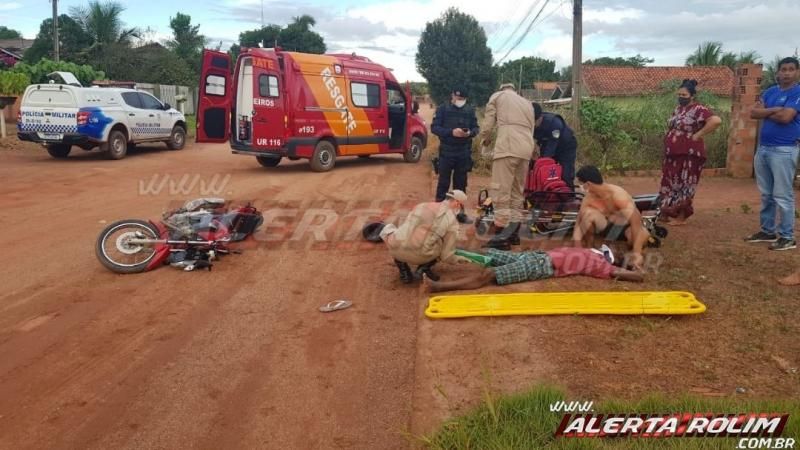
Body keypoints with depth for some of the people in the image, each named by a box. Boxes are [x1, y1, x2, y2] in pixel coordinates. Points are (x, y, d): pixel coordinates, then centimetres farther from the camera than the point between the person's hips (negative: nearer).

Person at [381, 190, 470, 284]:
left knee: (388, 228, 36)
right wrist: (456, 259, 30)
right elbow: (446, 255, 5)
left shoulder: (422, 206, 16)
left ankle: (403, 269, 20)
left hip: (397, 249, 2)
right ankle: (425, 266, 10)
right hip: (421, 257, -1)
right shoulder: (452, 221, 4)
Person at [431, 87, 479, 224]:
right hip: (446, 152, -3)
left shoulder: (470, 111, 6)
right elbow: (434, 127, -7)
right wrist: (451, 132, -21)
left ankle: (459, 211, 17)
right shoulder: (443, 109, -1)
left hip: (464, 153, 3)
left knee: (461, 183, 9)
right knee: (443, 182, -1)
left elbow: (476, 127, 9)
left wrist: (470, 132, -15)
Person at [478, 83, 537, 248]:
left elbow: (488, 122, 8)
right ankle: (513, 233, 14)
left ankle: (501, 234, -14)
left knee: (500, 190, -8)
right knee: (517, 191, 13)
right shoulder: (527, 103, 32)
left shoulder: (497, 96, 17)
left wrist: (485, 138, 26)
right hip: (526, 149, 6)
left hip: (507, 147, -6)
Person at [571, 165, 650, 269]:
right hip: (608, 227, 3)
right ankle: (588, 250, -8)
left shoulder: (618, 195, -31)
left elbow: (636, 221, -38)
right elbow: (579, 224, -13)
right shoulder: (589, 199, -14)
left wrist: (637, 253, -46)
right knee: (588, 213, -27)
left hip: (626, 227, -3)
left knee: (643, 234, -38)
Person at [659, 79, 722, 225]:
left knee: (684, 186, -1)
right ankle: (669, 214, 23)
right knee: (671, 184, 13)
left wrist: (698, 135, -21)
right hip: (672, 154, 9)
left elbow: (716, 120, -27)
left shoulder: (698, 109, -14)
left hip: (688, 155, -9)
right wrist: (668, 138, 11)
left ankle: (681, 217, 8)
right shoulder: (678, 108, 13)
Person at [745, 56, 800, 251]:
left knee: (782, 195, -5)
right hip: (762, 148, 7)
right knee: (766, 194, 14)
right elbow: (753, 113, 1)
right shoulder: (770, 92, 13)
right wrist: (775, 110, -12)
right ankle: (768, 231, 24)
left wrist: (765, 112, -3)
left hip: (784, 150, -7)